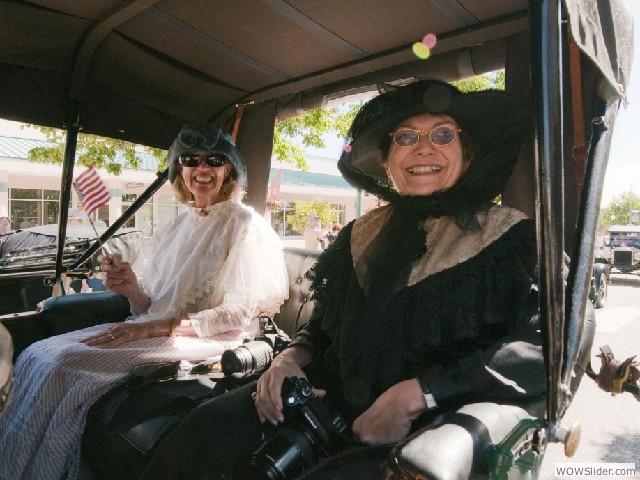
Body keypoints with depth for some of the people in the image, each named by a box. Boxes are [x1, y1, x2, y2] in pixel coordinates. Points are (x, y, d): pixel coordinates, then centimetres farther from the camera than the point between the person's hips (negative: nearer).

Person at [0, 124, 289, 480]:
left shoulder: (244, 224, -5)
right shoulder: (175, 227, 14)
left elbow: (239, 314, -12)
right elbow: (153, 308, 14)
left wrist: (155, 327, -17)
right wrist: (133, 290, -10)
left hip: (205, 342, -6)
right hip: (154, 331, 7)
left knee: (64, 364, -20)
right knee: (37, 355, -10)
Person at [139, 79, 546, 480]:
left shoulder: (509, 236, -2)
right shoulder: (361, 236, 11)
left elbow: (543, 349, -15)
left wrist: (413, 395, -23)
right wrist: (291, 358, -5)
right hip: (338, 401, 4)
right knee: (210, 426, -21)